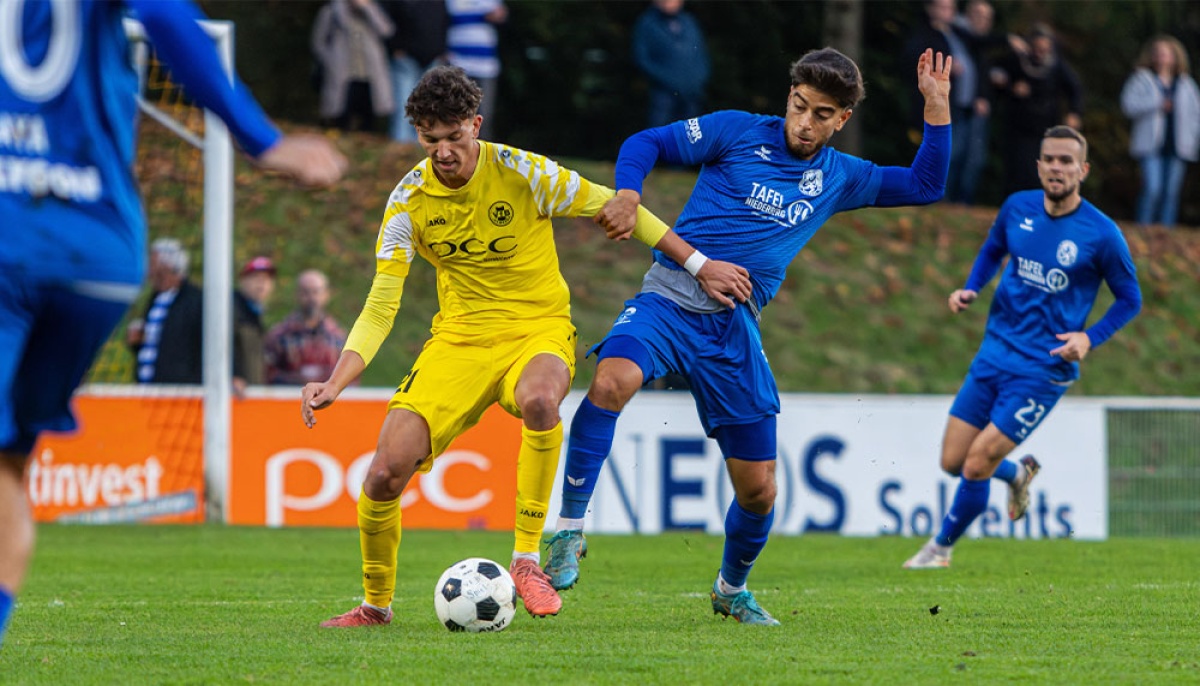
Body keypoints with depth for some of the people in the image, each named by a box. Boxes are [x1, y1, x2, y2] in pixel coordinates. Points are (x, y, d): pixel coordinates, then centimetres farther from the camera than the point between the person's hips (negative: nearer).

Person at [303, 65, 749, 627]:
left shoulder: (521, 173, -12)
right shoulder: (408, 202, -6)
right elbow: (380, 307, -5)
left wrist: (699, 265, 3)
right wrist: (335, 384, -19)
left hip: (539, 331, -2)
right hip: (459, 341, 2)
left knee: (539, 400, -41)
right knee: (385, 472, -14)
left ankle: (527, 559, -26)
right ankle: (375, 605, 12)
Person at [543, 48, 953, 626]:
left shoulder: (838, 177, 14)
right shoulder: (739, 133, 2)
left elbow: (924, 186, 20)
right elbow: (646, 144, 4)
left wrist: (937, 109, 10)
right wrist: (627, 194, -16)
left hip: (735, 329, 4)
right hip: (669, 303, -4)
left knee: (759, 490, 5)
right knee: (613, 381, -37)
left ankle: (731, 589, 35)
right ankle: (570, 531, -26)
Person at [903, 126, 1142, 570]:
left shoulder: (1101, 234, -11)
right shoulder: (1017, 208, 2)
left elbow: (1130, 300, 0)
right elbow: (992, 251, 22)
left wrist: (1089, 339, -15)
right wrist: (970, 289, 3)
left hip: (1044, 368, -5)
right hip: (995, 354, 5)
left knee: (977, 462, -10)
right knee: (952, 462, 5)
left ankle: (941, 547, 13)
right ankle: (1019, 474, 37)